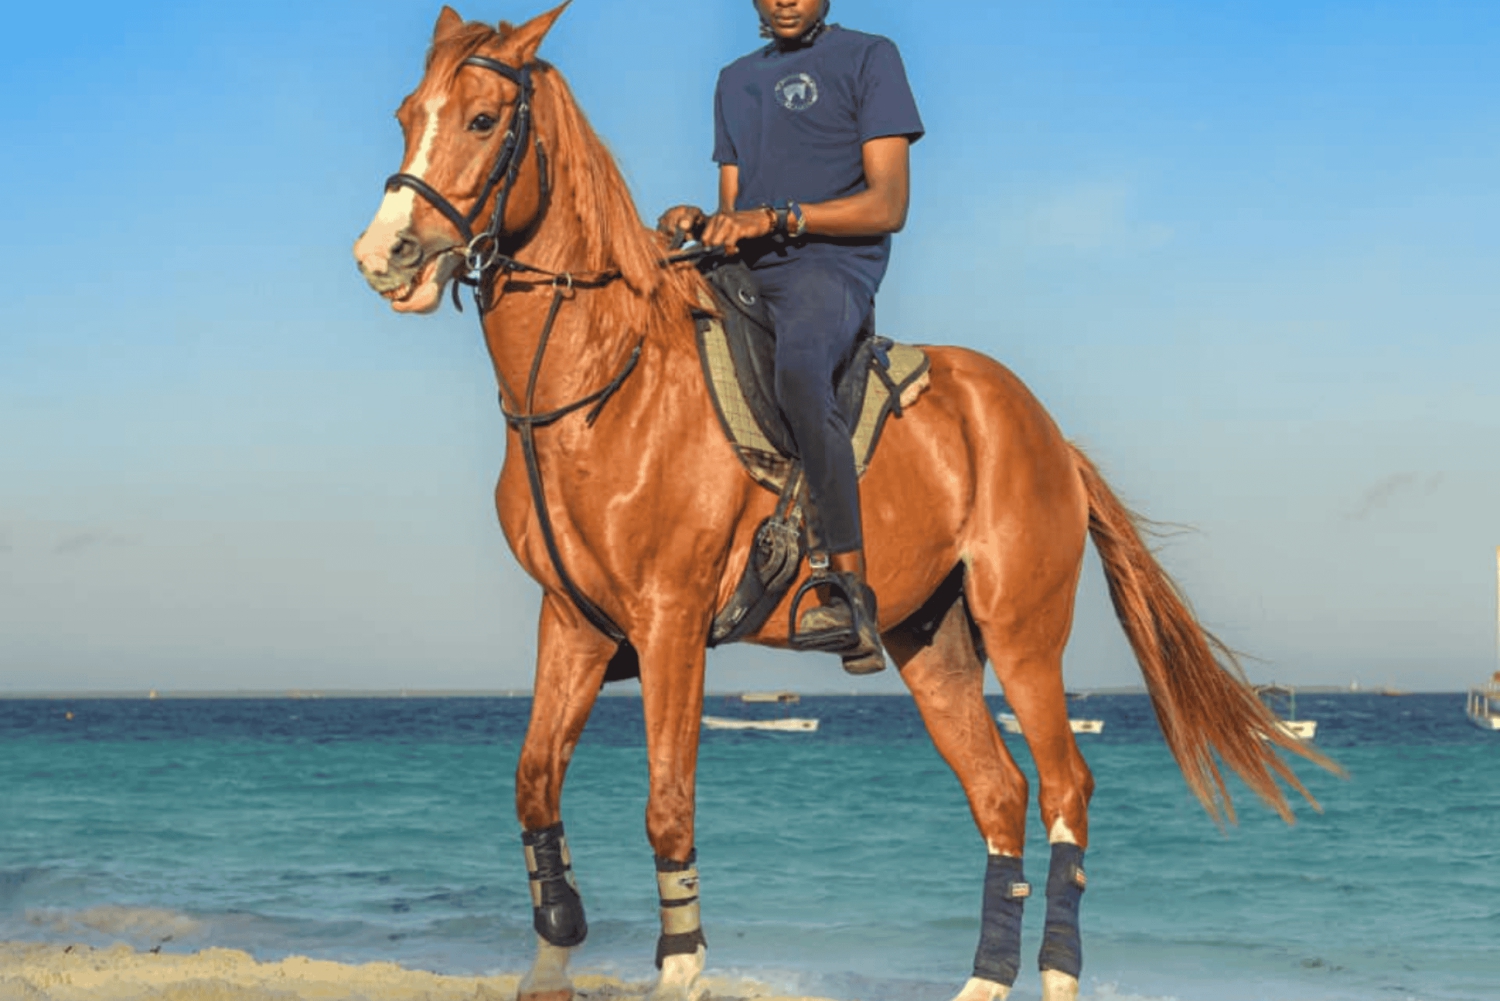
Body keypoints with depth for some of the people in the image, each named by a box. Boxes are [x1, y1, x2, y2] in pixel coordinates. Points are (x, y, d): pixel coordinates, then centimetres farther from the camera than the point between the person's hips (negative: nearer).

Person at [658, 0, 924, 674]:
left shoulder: (868, 58, 4)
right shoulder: (736, 80, 24)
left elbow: (888, 206, -5)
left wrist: (776, 218, -17)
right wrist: (701, 225, -4)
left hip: (830, 267, -8)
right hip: (742, 273, 8)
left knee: (798, 373, -37)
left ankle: (848, 588, -38)